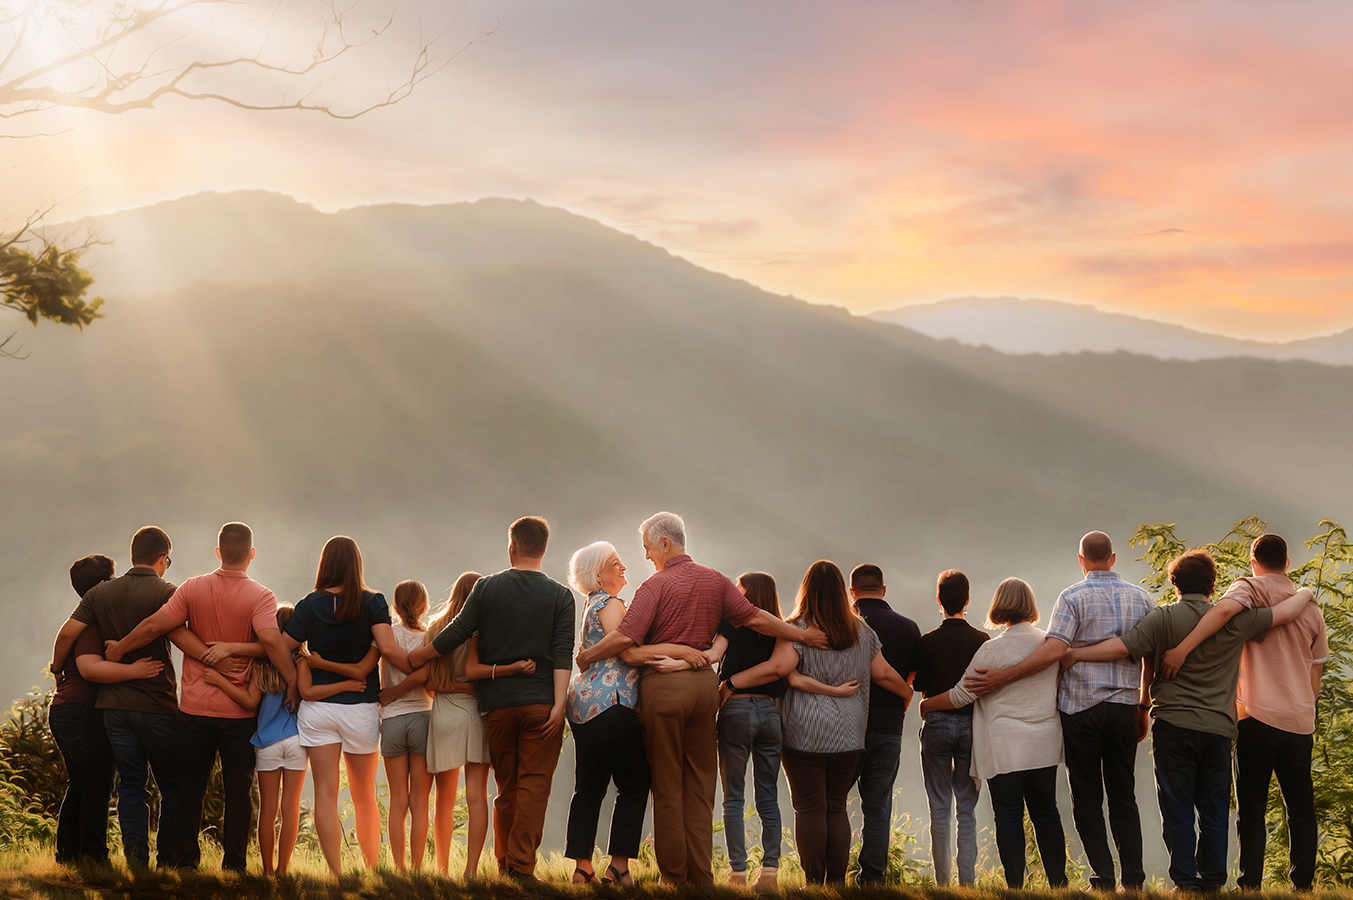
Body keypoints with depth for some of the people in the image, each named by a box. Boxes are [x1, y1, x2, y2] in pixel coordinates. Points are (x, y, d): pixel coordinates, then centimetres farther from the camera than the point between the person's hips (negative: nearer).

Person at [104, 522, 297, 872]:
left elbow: (156, 624, -7)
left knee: (190, 787, 11)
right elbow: (271, 639, -23)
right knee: (238, 790, 6)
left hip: (196, 708, 2)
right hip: (240, 711, -2)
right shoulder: (260, 596, -9)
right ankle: (234, 866, 6)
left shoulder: (193, 589, -2)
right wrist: (295, 682, -17)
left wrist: (120, 648, 7)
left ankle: (186, 860, 13)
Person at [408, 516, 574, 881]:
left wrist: (410, 658, 14)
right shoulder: (560, 595, 2)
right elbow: (563, 655, -6)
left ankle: (504, 865, 16)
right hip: (541, 702, -2)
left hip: (497, 702, 2)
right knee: (534, 787, -3)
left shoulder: (487, 587, 3)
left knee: (506, 789, 12)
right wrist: (558, 705, -10)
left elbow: (454, 635, 2)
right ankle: (521, 866, -11)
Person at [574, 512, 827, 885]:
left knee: (667, 786, 3)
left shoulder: (656, 585, -9)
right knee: (700, 785, 10)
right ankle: (701, 876, 9)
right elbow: (755, 618, 4)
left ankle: (673, 877, 5)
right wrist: (802, 635, 13)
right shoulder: (715, 581, 7)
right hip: (705, 683, 5)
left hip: (663, 685, -5)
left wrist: (587, 656, -3)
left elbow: (625, 638, -17)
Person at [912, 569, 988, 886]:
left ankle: (942, 883, 5)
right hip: (971, 725, 1)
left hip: (936, 725, -1)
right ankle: (967, 881, 4)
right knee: (967, 810, 7)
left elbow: (919, 686, -2)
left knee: (940, 809, 5)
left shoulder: (928, 642, -6)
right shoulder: (982, 640, -4)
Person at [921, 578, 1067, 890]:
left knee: (1009, 815, -1)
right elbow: (1057, 687, 17)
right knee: (1045, 812, 12)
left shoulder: (992, 650, -12)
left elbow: (960, 696, -7)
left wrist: (926, 704, 9)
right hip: (1045, 745, 5)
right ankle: (1058, 882, 14)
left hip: (1005, 749, -5)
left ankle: (1015, 885, -3)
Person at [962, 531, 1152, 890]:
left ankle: (1103, 879, -2)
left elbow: (1054, 649, -20)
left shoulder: (1073, 597, -7)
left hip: (1081, 707, -3)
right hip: (1124, 707, 3)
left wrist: (1002, 677, -19)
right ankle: (1133, 881, 7)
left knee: (1087, 799, 4)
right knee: (1123, 797, 11)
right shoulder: (1140, 598, 6)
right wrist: (1144, 710, 18)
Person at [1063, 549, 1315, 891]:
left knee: (1177, 812, 4)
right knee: (1213, 812, 11)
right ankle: (1213, 882, 13)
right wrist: (1304, 594, 30)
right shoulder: (1233, 620, 2)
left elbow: (1123, 647, -16)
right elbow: (1284, 614, 9)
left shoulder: (1163, 618, -6)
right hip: (1218, 729, 2)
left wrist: (1075, 654, -7)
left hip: (1173, 727, -2)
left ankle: (1186, 882, 4)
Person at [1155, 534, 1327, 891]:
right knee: (1301, 809, 12)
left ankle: (1251, 884, -3)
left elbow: (1224, 609, -25)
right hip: (1300, 722, 4)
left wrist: (1181, 649, -31)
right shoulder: (1311, 609, 15)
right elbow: (1314, 681, 17)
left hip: (1258, 717, -4)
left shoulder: (1252, 588, -1)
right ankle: (1302, 885, 8)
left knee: (1252, 809, 1)